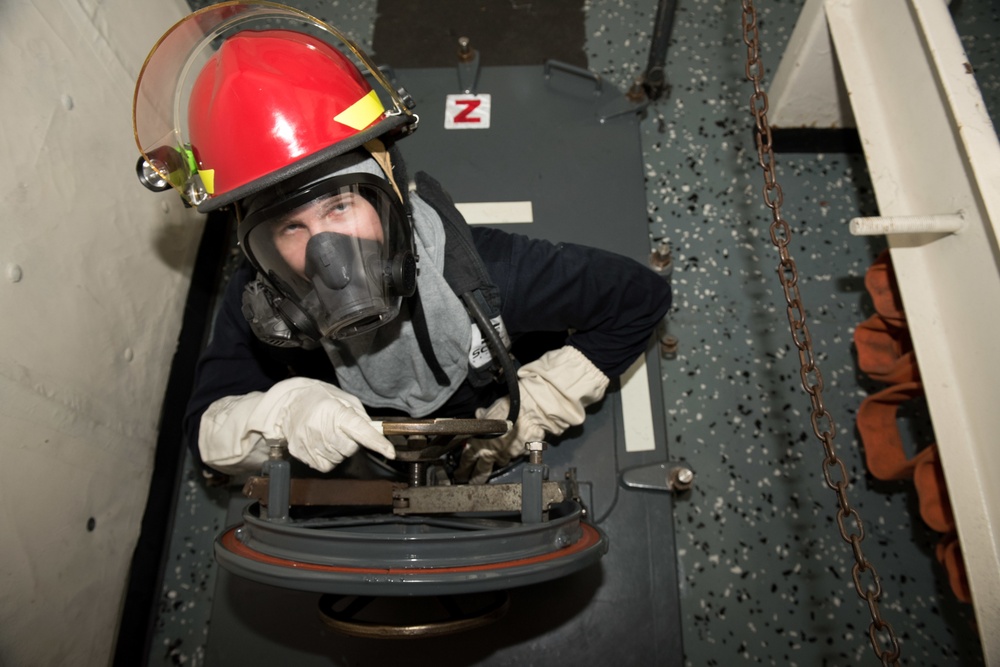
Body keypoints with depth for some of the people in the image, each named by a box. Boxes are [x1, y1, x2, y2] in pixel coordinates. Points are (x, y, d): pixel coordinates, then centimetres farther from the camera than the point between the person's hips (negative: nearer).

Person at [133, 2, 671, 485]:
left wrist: (526, 413, -21)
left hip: (501, 472, -1)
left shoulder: (480, 271, -35)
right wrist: (281, 412, -41)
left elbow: (640, 297, -23)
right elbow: (205, 428, -16)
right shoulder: (257, 308, -26)